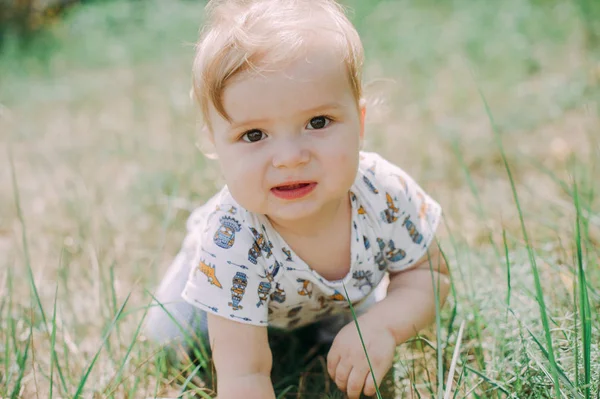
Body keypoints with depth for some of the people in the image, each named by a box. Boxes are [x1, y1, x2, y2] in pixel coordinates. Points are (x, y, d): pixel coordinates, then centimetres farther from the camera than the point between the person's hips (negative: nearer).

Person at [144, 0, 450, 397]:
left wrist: (383, 325, -43)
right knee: (168, 334, 4)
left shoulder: (386, 193, -39)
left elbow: (428, 274, -22)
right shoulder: (231, 243, -47)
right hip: (245, 274, -2)